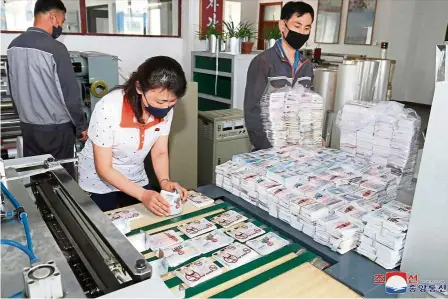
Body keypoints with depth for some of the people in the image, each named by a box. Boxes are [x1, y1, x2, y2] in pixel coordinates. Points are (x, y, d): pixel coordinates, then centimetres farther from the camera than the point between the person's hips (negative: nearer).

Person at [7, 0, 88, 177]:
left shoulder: (13, 46, 4)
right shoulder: (55, 48, -19)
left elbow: (12, 89, 13)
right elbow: (70, 93, -17)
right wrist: (81, 126, -5)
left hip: (27, 126, 7)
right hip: (56, 128, -7)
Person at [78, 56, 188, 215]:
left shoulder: (165, 107, -18)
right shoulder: (108, 109, -31)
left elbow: (160, 152, -8)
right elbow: (104, 169, -25)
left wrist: (165, 182, -26)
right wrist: (143, 194, -33)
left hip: (136, 179, 4)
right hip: (99, 182, -4)